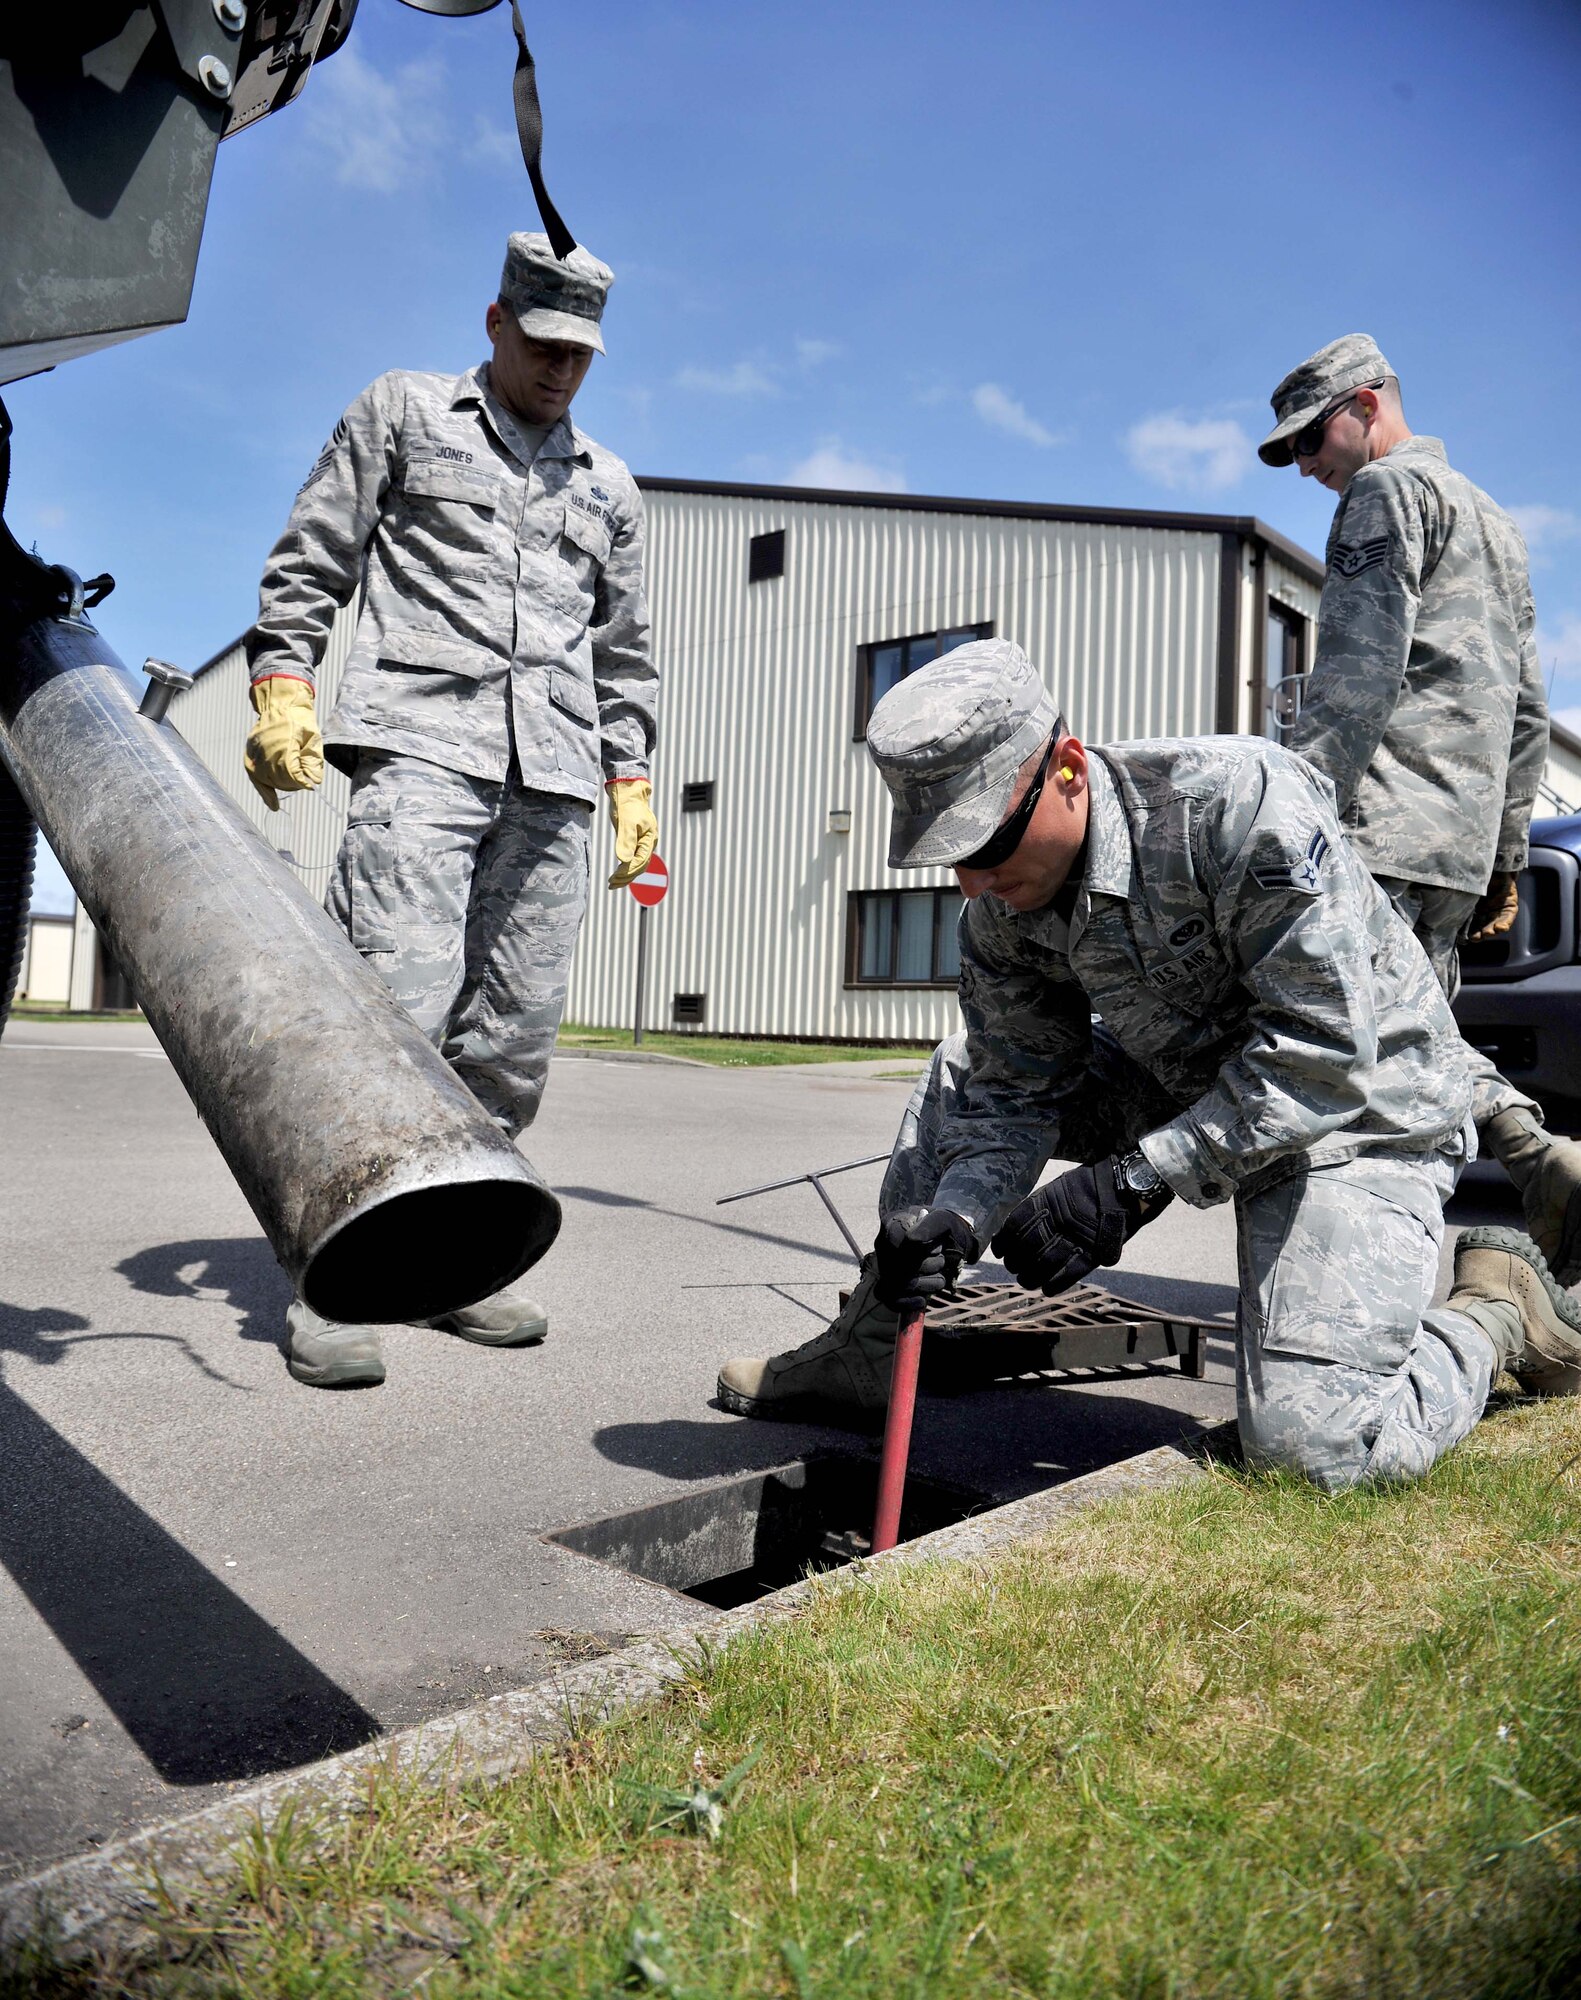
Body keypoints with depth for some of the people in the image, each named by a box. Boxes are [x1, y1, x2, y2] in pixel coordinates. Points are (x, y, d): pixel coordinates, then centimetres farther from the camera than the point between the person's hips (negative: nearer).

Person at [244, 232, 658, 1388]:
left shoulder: (609, 487, 27)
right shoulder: (402, 413, 18)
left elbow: (625, 651, 26)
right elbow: (307, 565, 12)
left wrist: (632, 783, 16)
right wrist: (283, 687, -3)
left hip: (553, 777, 4)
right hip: (422, 742, -4)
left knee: (515, 1032, -1)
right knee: (396, 1003, -17)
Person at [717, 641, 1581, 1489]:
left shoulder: (1236, 801, -31)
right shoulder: (1000, 908, -10)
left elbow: (1324, 1051, -31)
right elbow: (1016, 1093, -5)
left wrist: (1135, 1183, -33)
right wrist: (954, 1215, -23)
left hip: (1361, 1108, -6)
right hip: (1187, 1086, 7)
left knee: (1315, 1445, -20)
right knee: (960, 1075, 3)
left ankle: (1496, 1311, 11)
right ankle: (862, 1355, 13)